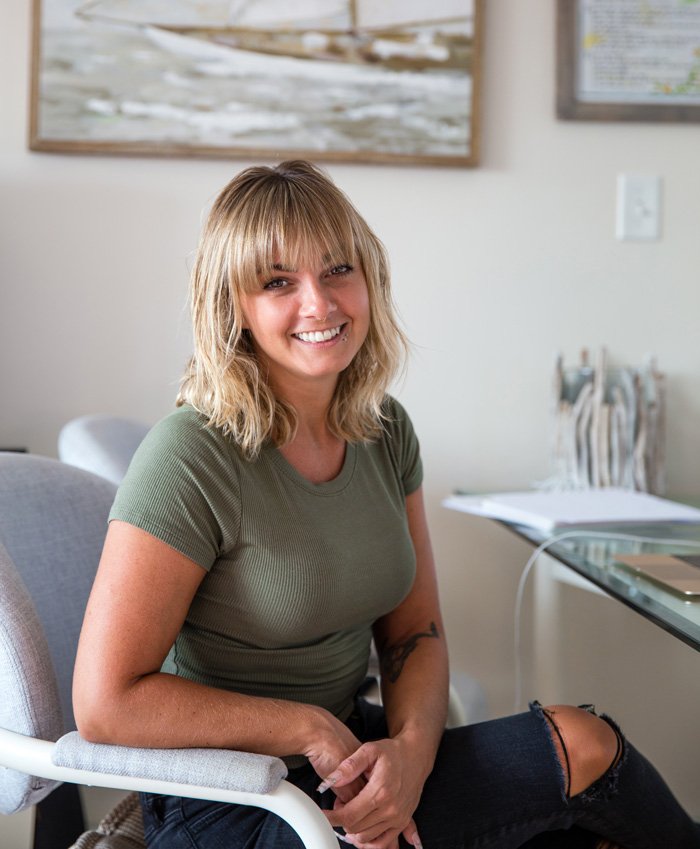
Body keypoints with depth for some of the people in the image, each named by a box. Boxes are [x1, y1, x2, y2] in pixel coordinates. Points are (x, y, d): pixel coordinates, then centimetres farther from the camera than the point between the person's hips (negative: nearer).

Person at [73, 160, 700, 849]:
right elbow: (105, 704, -21)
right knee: (580, 747, -11)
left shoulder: (384, 431, 0)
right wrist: (311, 729, -18)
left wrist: (411, 750, -16)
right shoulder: (191, 458, -21)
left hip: (346, 749, 6)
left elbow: (414, 633, 5)